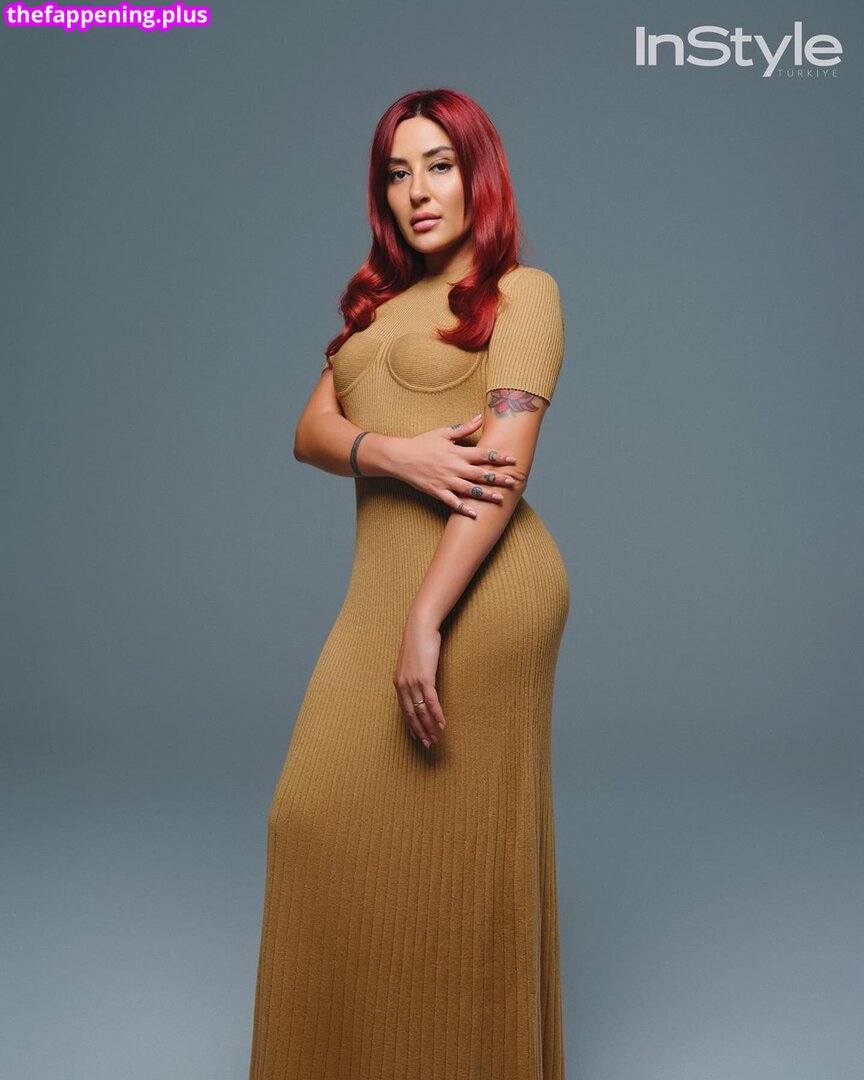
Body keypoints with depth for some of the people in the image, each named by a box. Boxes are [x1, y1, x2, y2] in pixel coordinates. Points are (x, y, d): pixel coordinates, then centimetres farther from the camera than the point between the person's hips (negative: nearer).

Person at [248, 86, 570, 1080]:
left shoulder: (521, 290, 0)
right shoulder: (378, 302, 20)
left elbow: (505, 462, -13)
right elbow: (310, 431, 8)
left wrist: (426, 624, -21)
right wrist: (395, 452, -15)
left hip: (478, 587, -6)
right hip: (382, 581, 7)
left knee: (453, 845, 2)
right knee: (321, 819, 9)